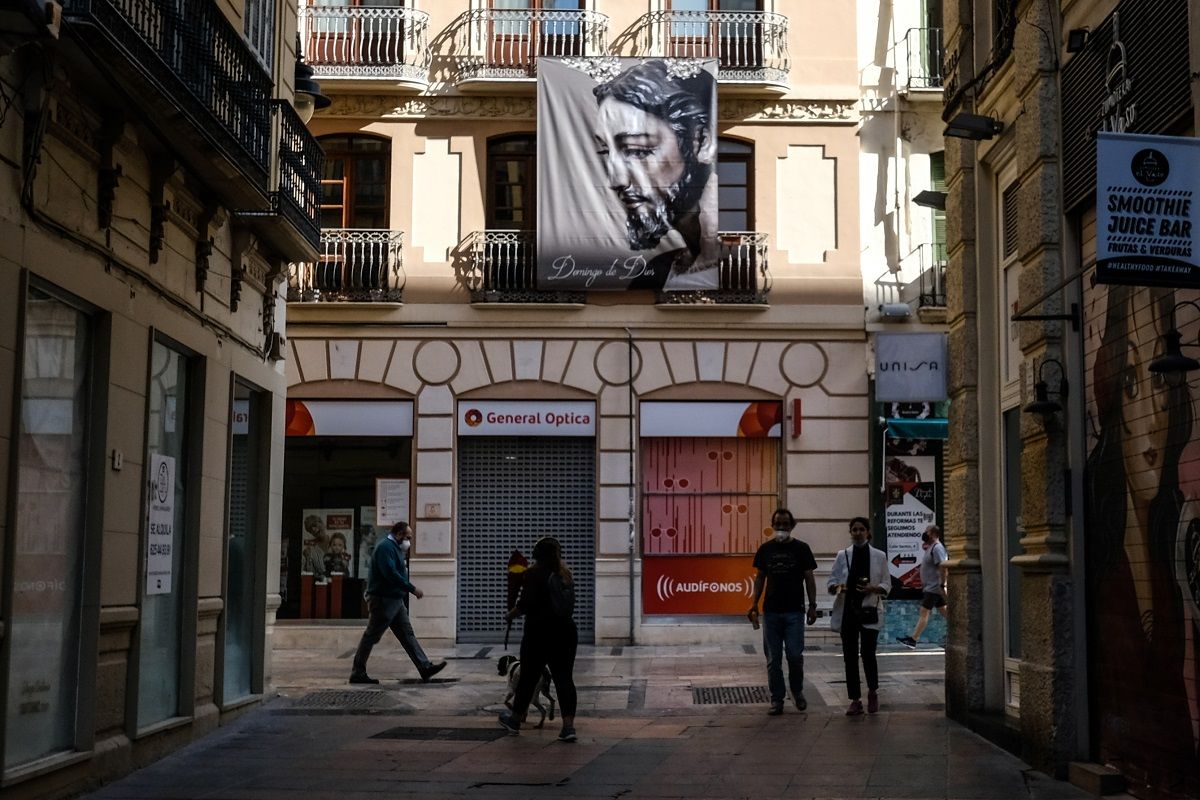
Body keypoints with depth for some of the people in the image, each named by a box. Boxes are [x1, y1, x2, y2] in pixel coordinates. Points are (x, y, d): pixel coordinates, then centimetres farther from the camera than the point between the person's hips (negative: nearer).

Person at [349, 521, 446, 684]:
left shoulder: (395, 548, 19)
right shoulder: (385, 547, -15)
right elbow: (391, 574, -25)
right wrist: (412, 589, -22)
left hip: (395, 600, 11)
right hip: (382, 600, -11)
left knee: (407, 635, 7)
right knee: (371, 637, -3)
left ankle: (425, 667, 6)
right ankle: (357, 673, 3)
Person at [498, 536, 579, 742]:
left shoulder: (533, 574, -9)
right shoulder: (565, 574, 11)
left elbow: (525, 604, -16)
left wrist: (510, 615, 2)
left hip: (539, 633, -5)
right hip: (566, 631, 5)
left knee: (528, 678, 10)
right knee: (564, 678, 2)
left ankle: (515, 720, 27)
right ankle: (568, 726, -8)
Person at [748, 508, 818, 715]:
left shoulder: (801, 548, 2)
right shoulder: (765, 549, 7)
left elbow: (809, 578, 3)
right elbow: (760, 578, 11)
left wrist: (812, 606, -3)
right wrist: (753, 605, 3)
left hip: (794, 611, -2)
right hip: (771, 612, 2)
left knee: (795, 655, -6)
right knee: (773, 659, 3)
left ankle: (797, 691, 19)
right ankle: (776, 700, 10)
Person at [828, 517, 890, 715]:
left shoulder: (879, 556, 3)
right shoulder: (842, 555, 5)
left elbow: (886, 585, 4)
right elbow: (831, 582, 5)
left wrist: (873, 589, -15)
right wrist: (837, 587, -18)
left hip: (869, 610, -1)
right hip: (847, 611, 1)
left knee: (868, 654, -6)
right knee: (850, 656, 2)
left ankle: (872, 692, 20)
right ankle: (855, 700, 12)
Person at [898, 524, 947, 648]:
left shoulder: (937, 548, -16)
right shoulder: (930, 547, 16)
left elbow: (943, 566, -26)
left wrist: (942, 585, -27)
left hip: (933, 588, -10)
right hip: (930, 587, 10)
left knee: (924, 613, -9)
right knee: (944, 612, 11)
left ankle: (913, 640, -9)